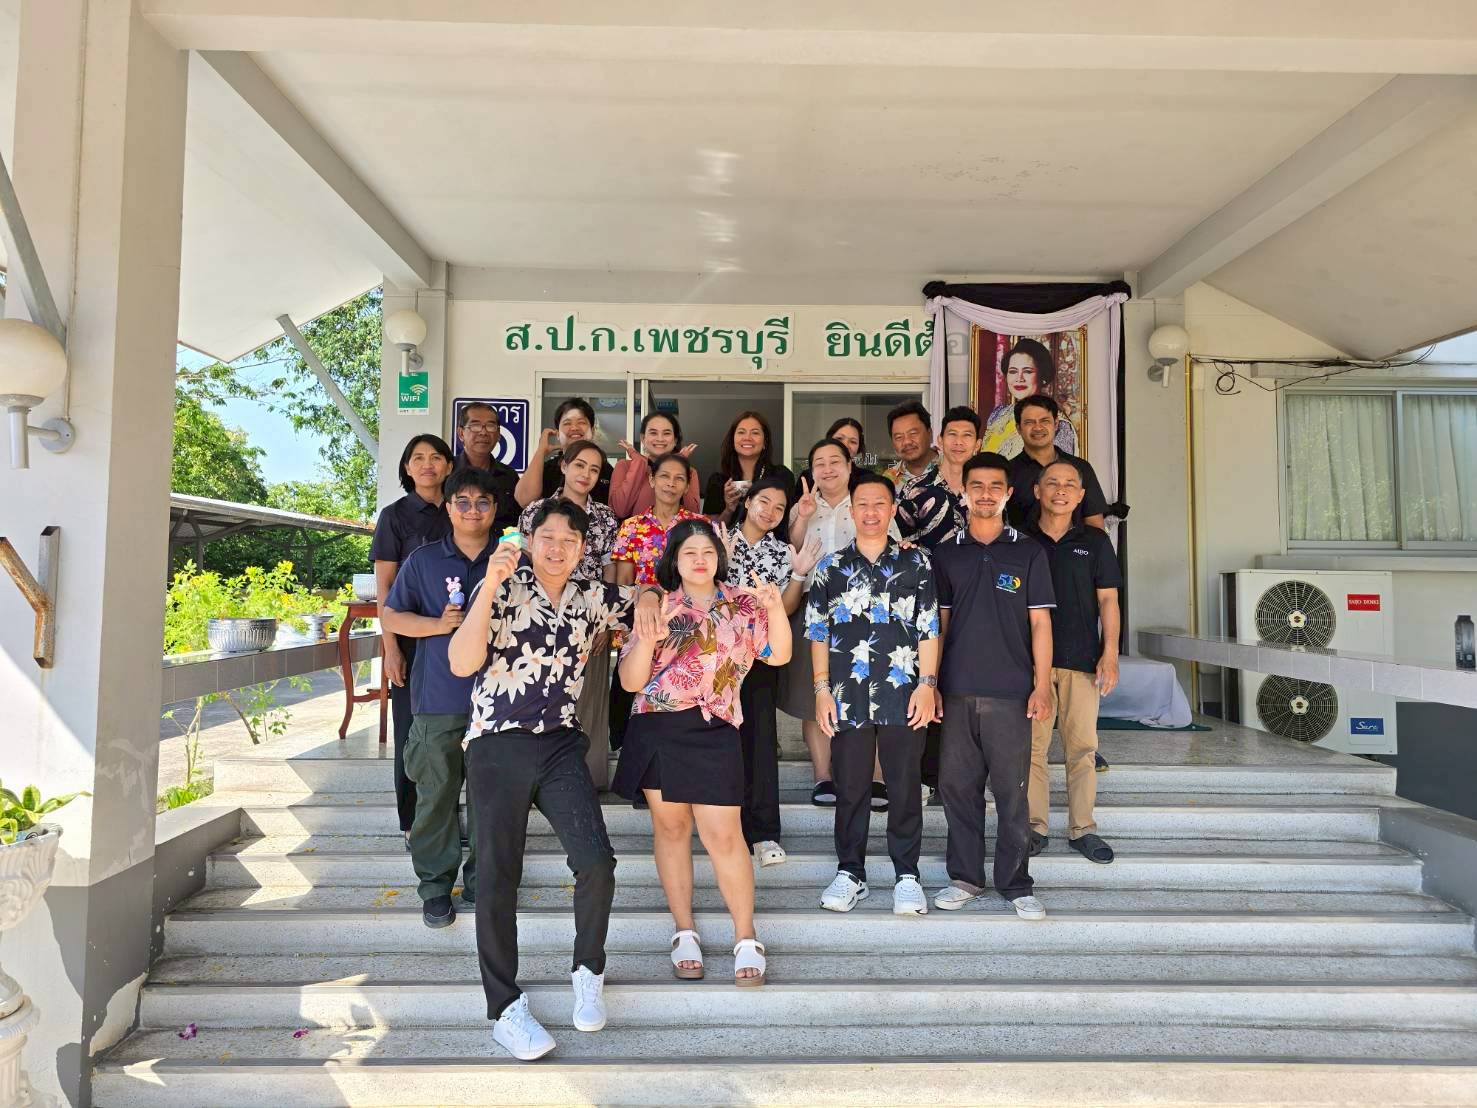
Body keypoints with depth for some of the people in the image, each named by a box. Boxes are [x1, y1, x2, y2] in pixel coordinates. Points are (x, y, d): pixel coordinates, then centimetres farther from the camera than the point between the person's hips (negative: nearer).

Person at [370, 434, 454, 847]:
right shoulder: (396, 515, 0)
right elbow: (383, 586, -4)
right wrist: (390, 647, -11)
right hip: (412, 639, -3)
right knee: (413, 730, 3)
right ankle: (413, 824, 15)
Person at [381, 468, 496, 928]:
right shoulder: (424, 559, 4)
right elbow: (390, 616, 6)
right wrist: (439, 624, -9)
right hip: (439, 699, -1)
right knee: (436, 794, 3)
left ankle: (482, 878, 25)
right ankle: (435, 885, 18)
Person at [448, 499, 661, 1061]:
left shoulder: (592, 595, 7)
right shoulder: (502, 587, -4)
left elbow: (644, 600, 25)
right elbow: (462, 663, -15)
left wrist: (647, 598, 0)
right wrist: (490, 586, -23)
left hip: (561, 745, 3)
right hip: (498, 744, -2)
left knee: (597, 862, -11)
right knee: (498, 878, 1)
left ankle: (588, 971, 16)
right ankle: (505, 1007, 18)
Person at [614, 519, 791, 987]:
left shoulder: (742, 605, 9)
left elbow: (778, 655, 4)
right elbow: (630, 682, 2)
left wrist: (775, 609, -9)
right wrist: (646, 641, -15)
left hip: (713, 732, -1)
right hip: (657, 729, 1)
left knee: (723, 835, -4)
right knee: (670, 828, 9)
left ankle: (746, 939, 11)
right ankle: (684, 932, 24)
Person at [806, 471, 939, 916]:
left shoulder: (916, 563, 5)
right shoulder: (831, 566, 7)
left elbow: (929, 628, 3)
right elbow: (817, 632, 7)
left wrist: (928, 683, -4)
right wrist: (822, 689, 1)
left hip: (903, 694, -1)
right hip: (848, 696, 1)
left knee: (904, 787, 6)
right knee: (850, 787, 9)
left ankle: (907, 875, 19)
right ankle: (850, 874, 22)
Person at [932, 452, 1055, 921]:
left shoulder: (1028, 553, 4)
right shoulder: (946, 554, 9)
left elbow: (1039, 622, 3)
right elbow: (938, 621, 10)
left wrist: (1042, 684, -4)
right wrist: (929, 682, 5)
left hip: (1010, 692, -2)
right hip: (956, 690, 2)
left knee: (1012, 791, 4)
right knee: (956, 785, 7)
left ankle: (1016, 883, 18)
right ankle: (965, 877, 21)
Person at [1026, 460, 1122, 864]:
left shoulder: (1094, 541, 8)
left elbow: (1108, 601, 7)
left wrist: (1110, 654, -2)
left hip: (1082, 659, 1)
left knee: (1082, 746, 3)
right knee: (1031, 745, 1)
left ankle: (1082, 828, 14)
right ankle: (1035, 826, 11)